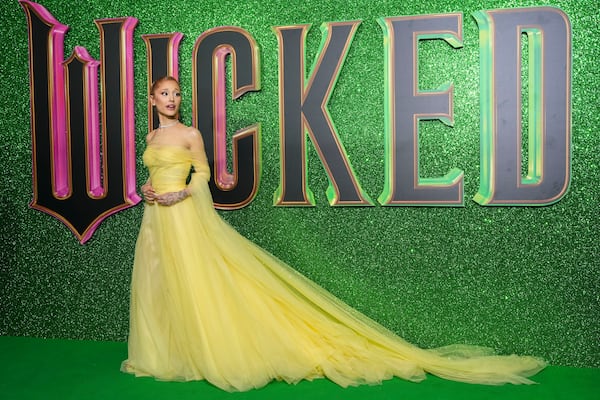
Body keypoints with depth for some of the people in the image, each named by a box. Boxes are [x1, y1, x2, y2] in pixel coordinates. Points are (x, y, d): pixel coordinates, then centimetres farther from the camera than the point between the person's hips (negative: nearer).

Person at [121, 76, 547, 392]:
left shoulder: (190, 133, -3)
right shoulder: (152, 137, 16)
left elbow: (203, 173, -2)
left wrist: (181, 193, -15)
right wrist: (148, 188, 2)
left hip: (184, 217, -8)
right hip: (156, 219, 8)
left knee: (194, 284, -9)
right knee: (156, 286, 11)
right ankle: (159, 354, 24)